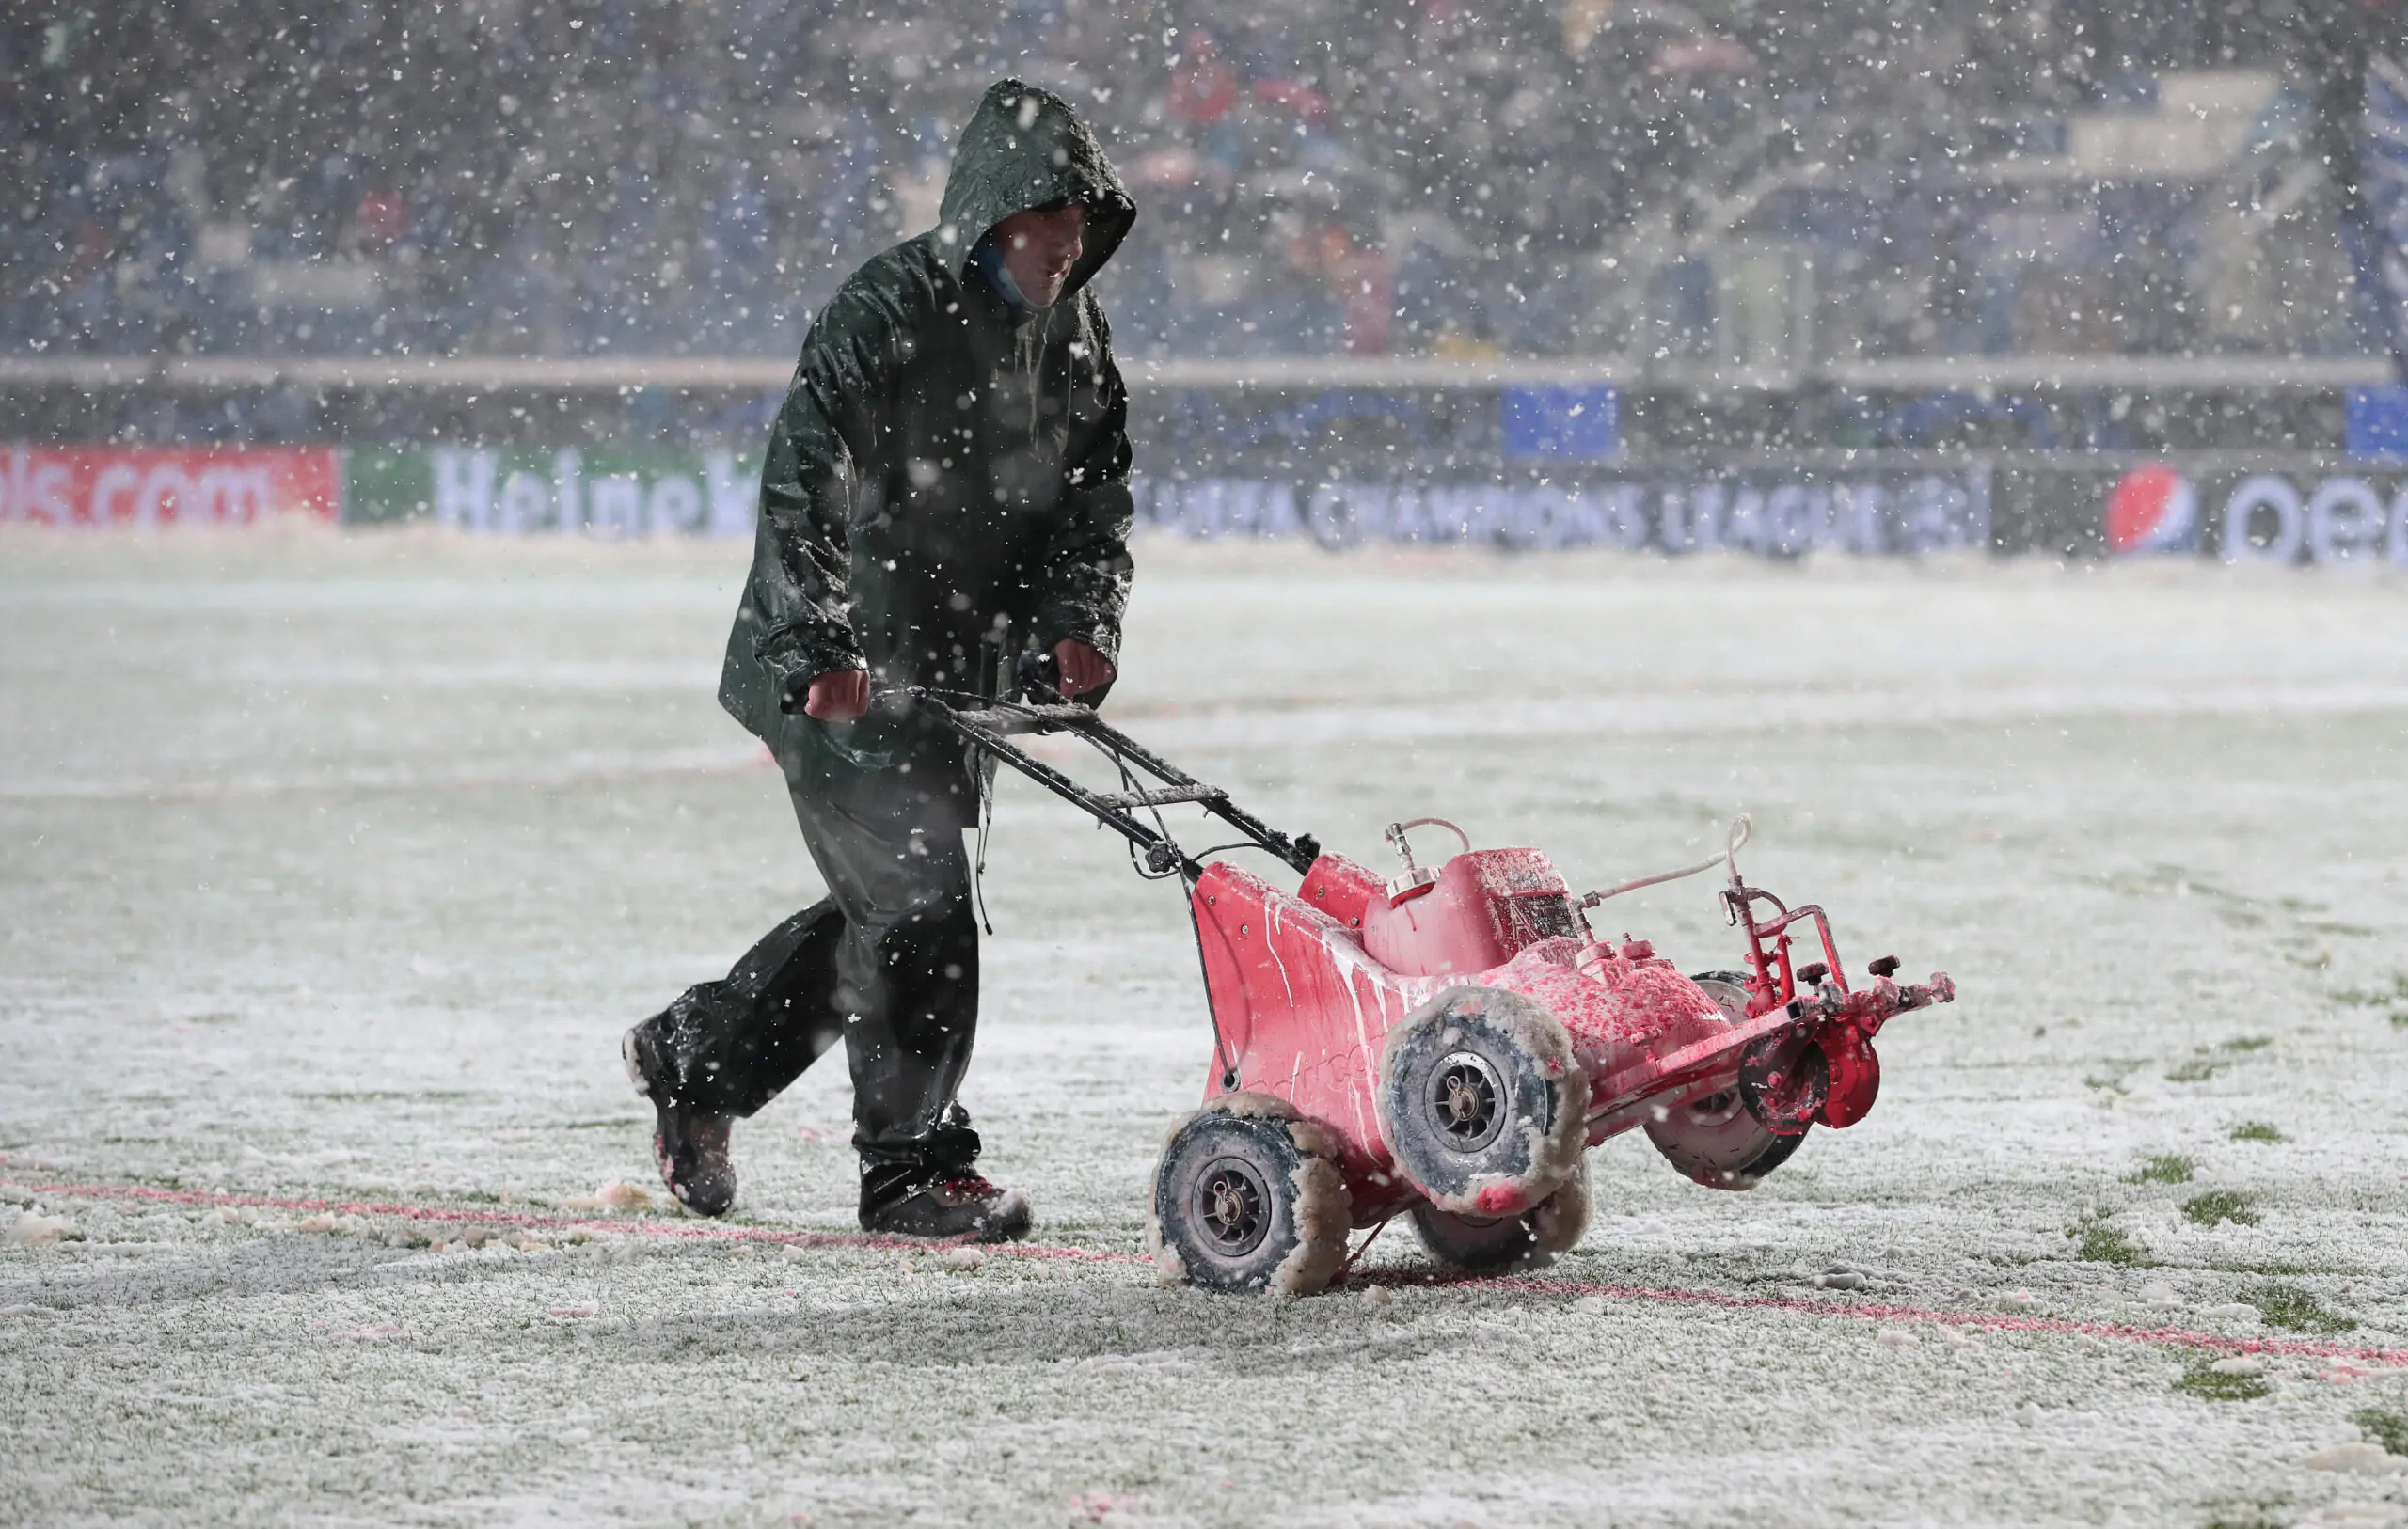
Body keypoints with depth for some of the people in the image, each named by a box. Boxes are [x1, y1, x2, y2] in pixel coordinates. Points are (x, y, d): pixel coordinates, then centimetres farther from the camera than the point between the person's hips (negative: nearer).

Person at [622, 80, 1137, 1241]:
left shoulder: (1077, 340, 7)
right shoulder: (886, 315, -18)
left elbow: (1095, 503, 11)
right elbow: (800, 487, -24)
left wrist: (1078, 624, -7)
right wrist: (819, 651, -33)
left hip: (957, 674, 8)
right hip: (834, 675, -8)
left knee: (883, 903, 15)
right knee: (917, 897, -11)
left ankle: (694, 1057, 34)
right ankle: (912, 1167, -2)